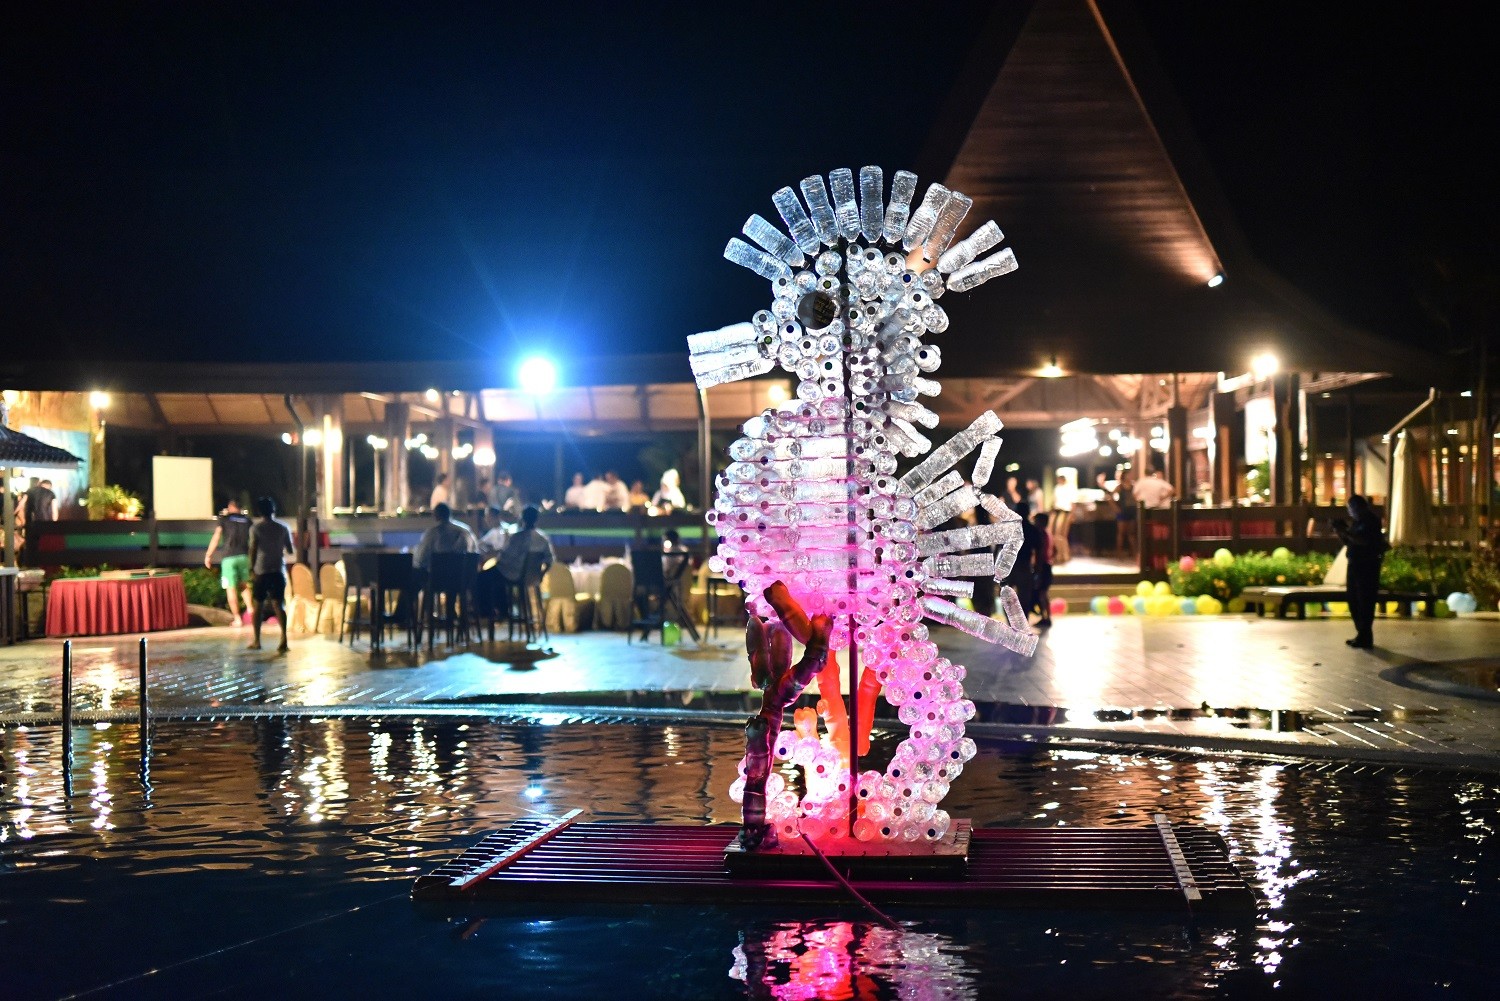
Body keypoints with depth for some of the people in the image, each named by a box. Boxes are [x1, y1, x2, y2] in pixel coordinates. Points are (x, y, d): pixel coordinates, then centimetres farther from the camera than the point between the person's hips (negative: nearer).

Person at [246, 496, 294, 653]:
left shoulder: (255, 528, -4)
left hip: (261, 571, -1)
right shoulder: (283, 528, 3)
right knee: (278, 605, -2)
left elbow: (253, 549, -10)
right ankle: (284, 640, -18)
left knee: (258, 605, 12)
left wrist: (252, 567, 0)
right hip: (278, 570, 1)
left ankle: (256, 641, 18)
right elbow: (290, 550, 7)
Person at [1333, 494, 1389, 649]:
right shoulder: (1356, 522, 16)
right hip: (1355, 565, 9)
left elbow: (1365, 541, -22)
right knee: (1354, 601, 11)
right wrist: (1341, 531, 4)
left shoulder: (1371, 521, -9)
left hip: (1368, 566, -9)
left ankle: (1365, 637, -7)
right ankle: (1362, 635, 19)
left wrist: (1346, 533, -20)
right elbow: (1349, 543, 19)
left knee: (1365, 601, -8)